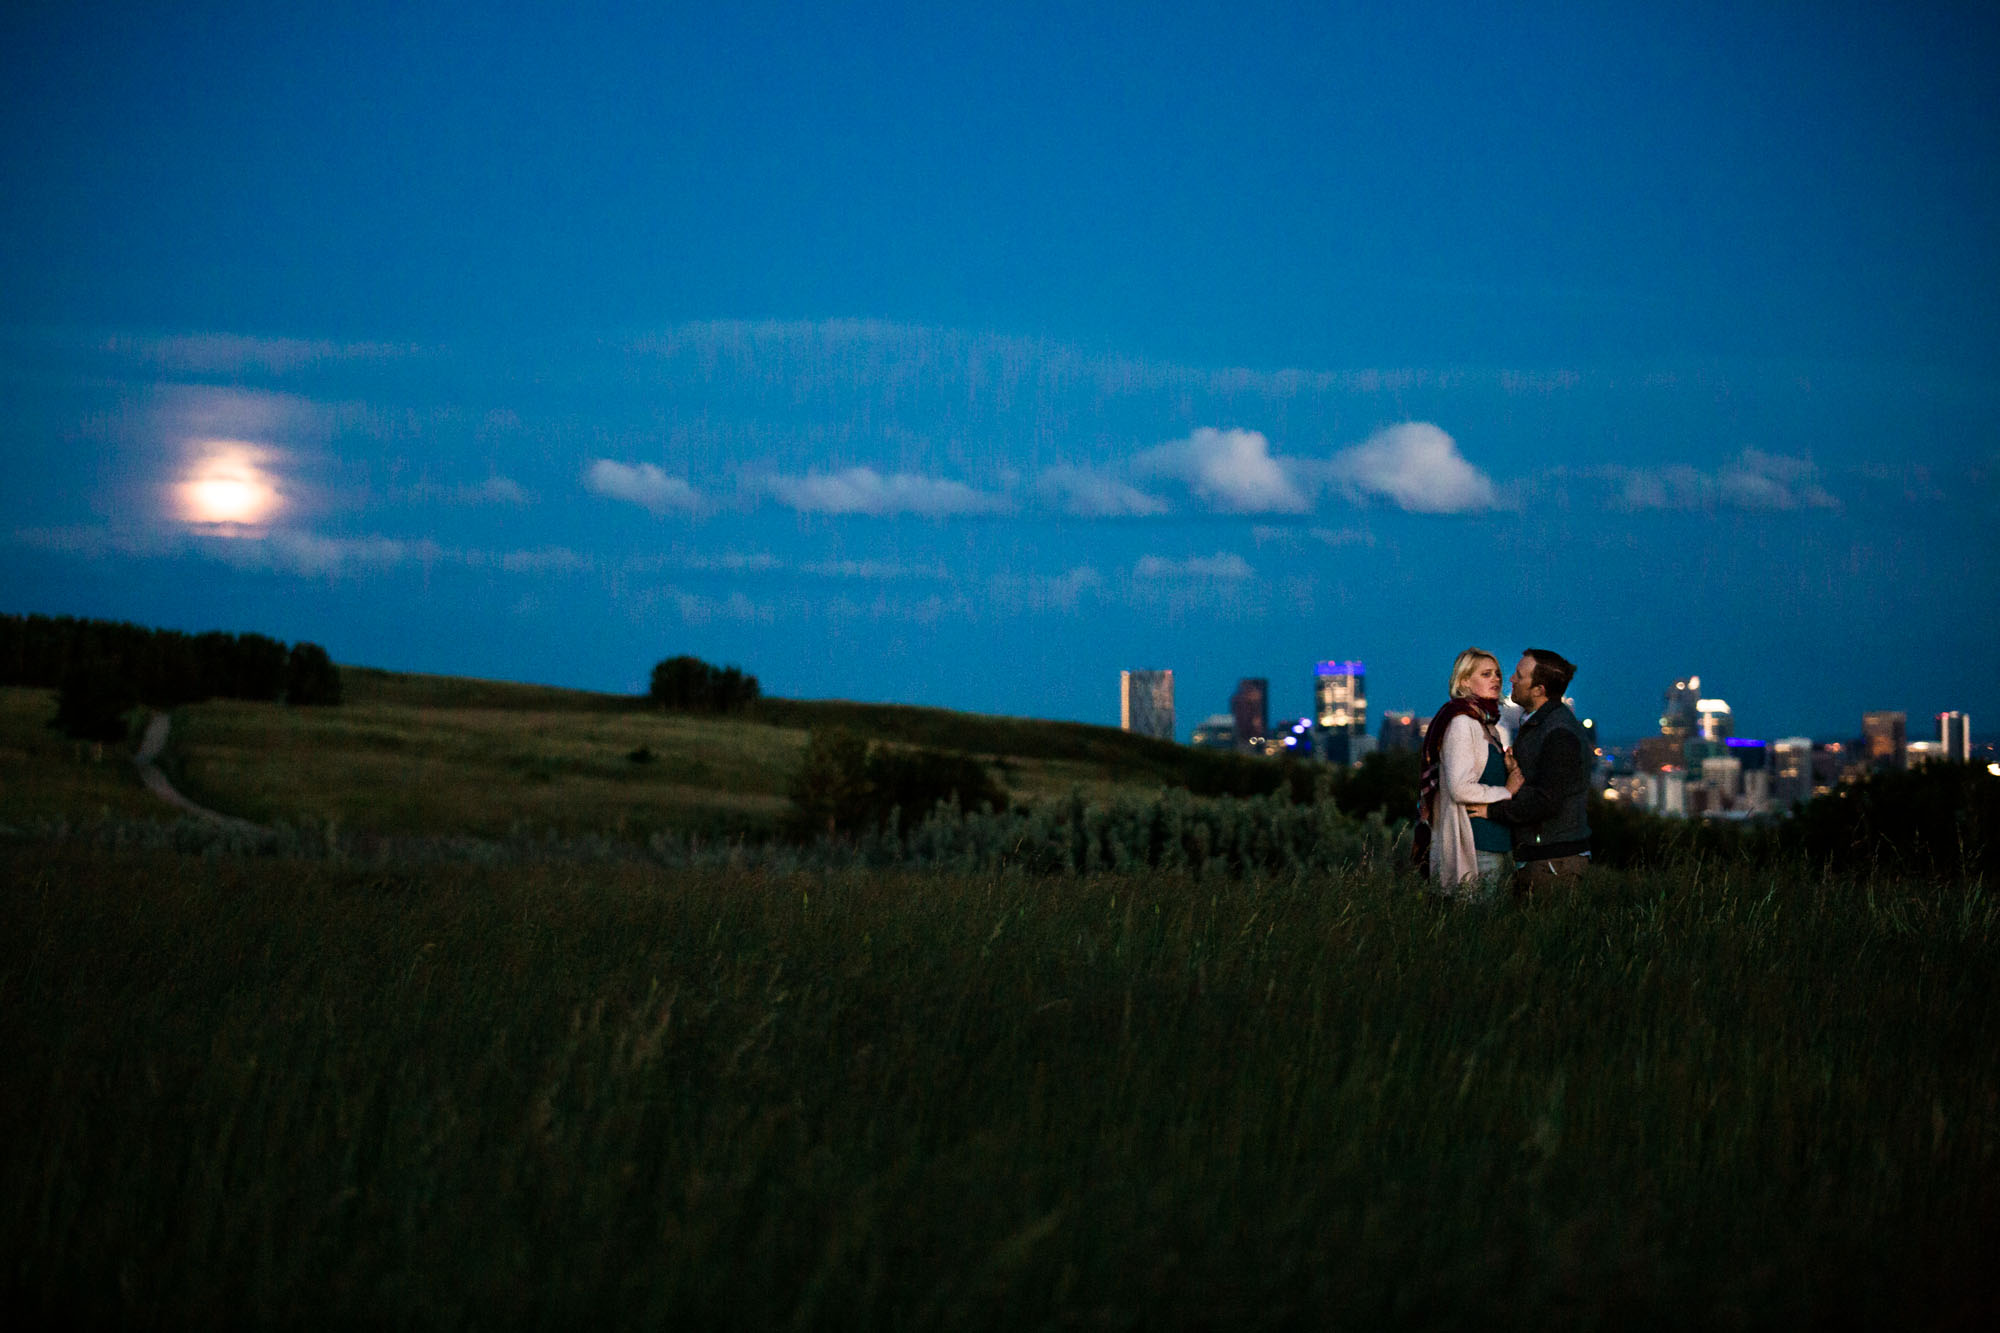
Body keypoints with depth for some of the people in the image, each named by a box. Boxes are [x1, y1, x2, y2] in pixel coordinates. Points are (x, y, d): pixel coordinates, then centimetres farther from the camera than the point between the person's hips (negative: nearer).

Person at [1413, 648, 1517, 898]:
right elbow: (1460, 788, -20)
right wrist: (1508, 793, -11)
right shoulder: (1462, 723, -12)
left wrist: (1510, 771, 0)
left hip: (1495, 844, 10)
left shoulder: (1486, 724, 18)